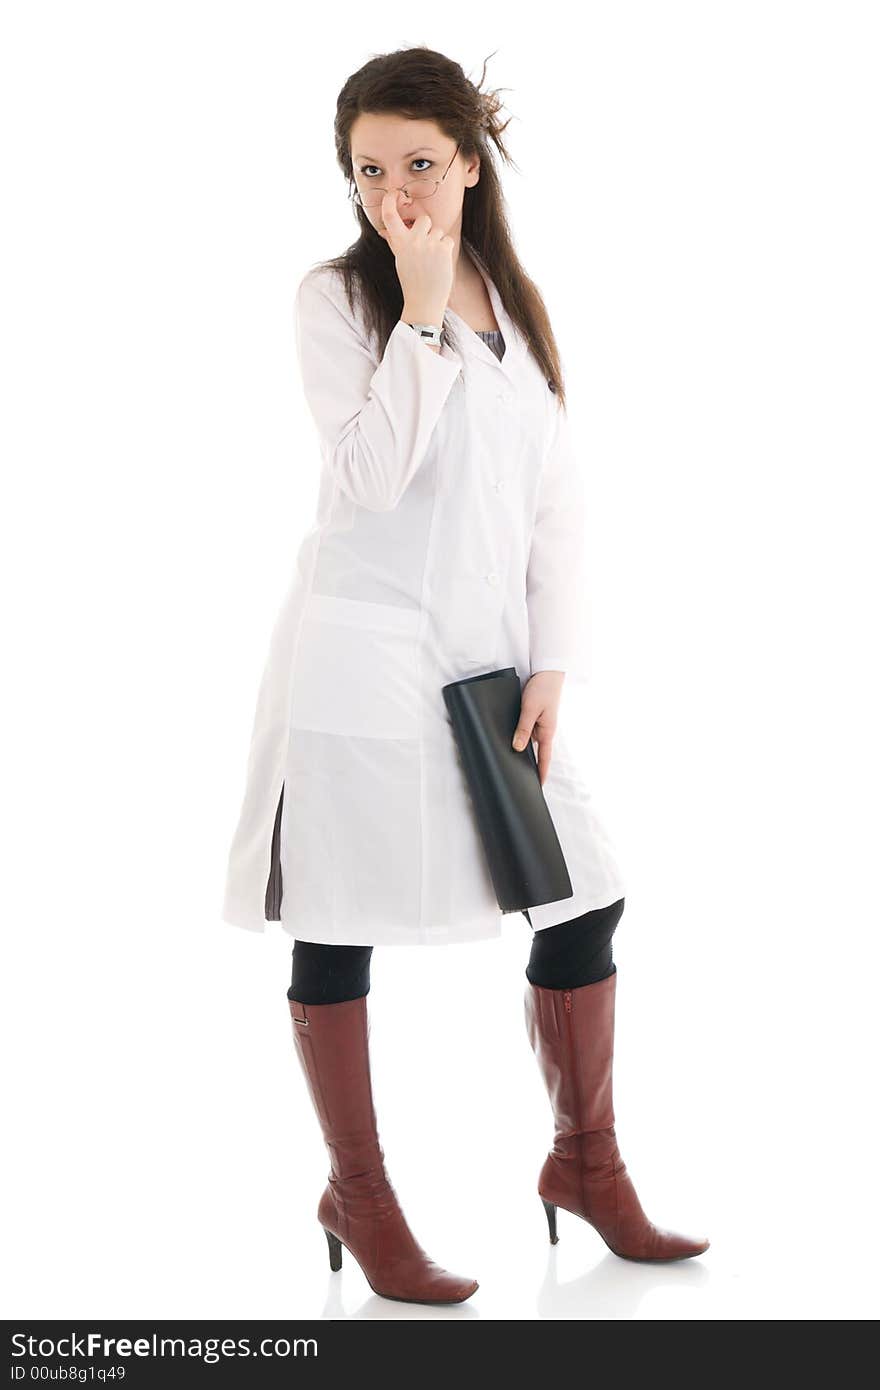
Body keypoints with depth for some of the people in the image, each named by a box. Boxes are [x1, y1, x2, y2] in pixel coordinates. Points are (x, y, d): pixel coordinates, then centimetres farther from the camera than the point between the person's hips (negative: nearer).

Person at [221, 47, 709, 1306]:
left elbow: (556, 496, 8)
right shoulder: (336, 296, -4)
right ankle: (357, 1196, 18)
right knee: (338, 928, 1)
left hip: (487, 655, 5)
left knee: (585, 897, 5)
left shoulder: (518, 303, 10)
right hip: (361, 650, -5)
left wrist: (550, 666, 1)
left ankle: (586, 1160, 24)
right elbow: (373, 475, -17)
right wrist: (423, 309, -18)